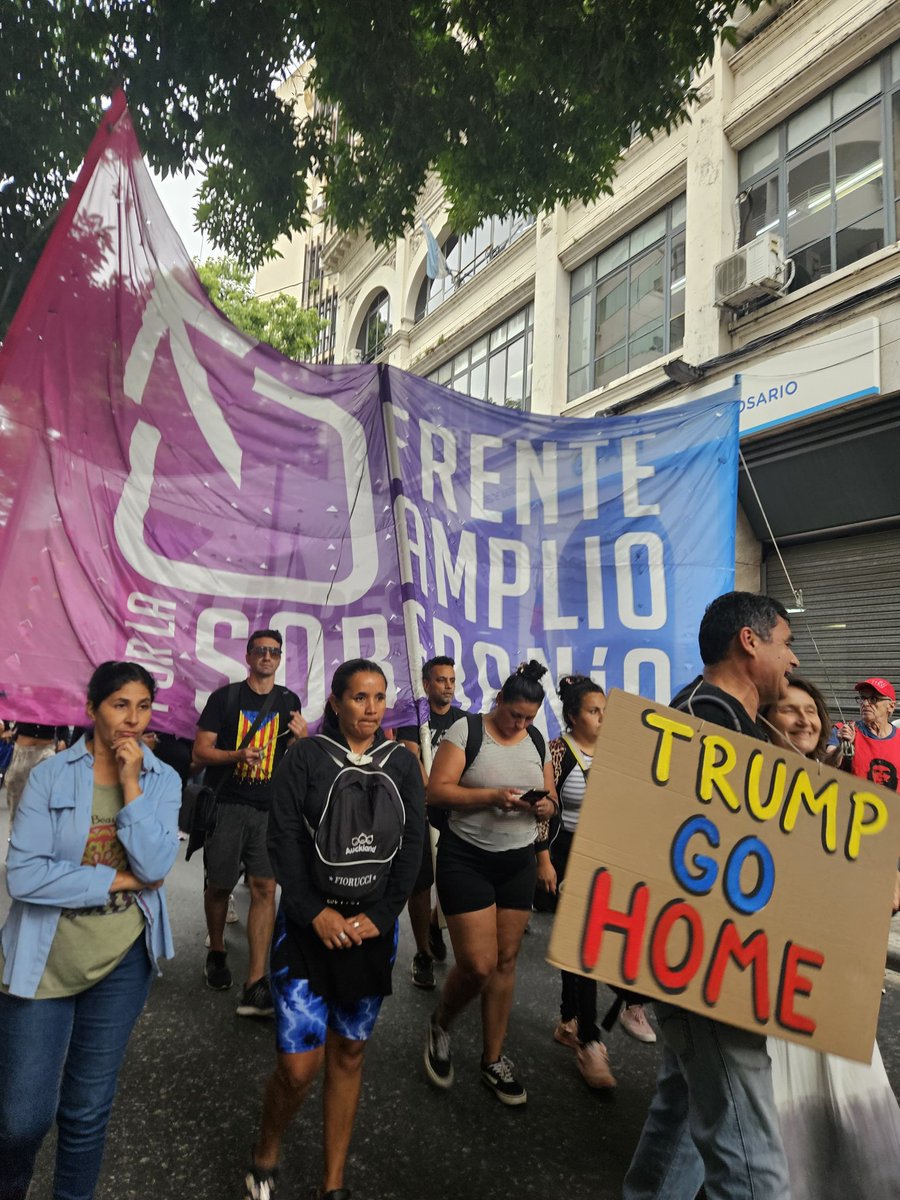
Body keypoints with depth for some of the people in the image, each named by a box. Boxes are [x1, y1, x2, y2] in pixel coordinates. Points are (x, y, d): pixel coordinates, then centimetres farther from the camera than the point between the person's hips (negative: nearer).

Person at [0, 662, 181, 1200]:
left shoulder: (164, 781, -3)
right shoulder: (51, 775, -10)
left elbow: (155, 866, -16)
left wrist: (131, 783, -19)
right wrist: (119, 879, -15)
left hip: (124, 960, 2)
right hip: (45, 959, -1)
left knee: (87, 1110, 13)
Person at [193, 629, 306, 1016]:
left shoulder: (289, 701, 10)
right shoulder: (225, 697, 1)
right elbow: (200, 751, -2)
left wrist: (301, 737, -6)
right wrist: (238, 755, -19)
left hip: (269, 809, 2)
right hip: (227, 805, -1)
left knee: (265, 888, -7)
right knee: (219, 885, 9)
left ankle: (255, 987, -5)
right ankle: (216, 953, 38)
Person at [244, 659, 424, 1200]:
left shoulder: (403, 763, 3)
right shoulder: (306, 756, -5)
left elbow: (413, 845, 0)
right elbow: (284, 840, -7)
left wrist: (379, 917, -8)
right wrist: (315, 913, -13)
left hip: (372, 928, 3)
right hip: (308, 926, -2)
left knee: (349, 1054, 13)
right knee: (299, 1066, -3)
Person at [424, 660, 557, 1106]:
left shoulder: (538, 742, 6)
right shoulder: (466, 731, -10)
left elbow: (550, 800, 12)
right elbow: (436, 790, -16)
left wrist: (544, 805, -12)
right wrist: (492, 794, -25)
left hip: (518, 861, 5)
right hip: (466, 858, -5)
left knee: (506, 962, 9)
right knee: (478, 965, -7)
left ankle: (493, 1060, 26)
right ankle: (440, 1026, 25)